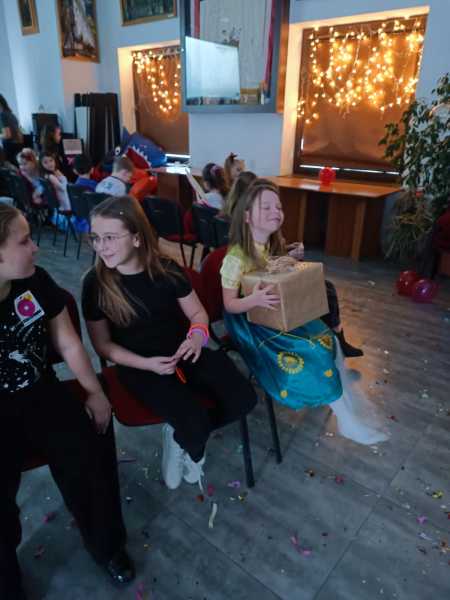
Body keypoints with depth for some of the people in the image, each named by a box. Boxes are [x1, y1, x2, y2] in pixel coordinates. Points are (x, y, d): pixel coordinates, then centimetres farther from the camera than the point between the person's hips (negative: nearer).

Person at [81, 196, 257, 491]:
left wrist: (198, 335, -19)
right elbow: (103, 343, -5)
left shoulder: (167, 269, -8)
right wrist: (146, 364, -18)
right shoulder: (95, 283, -12)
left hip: (184, 352, 3)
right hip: (139, 365, -3)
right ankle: (194, 449, 16)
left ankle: (180, 435, 11)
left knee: (244, 398, -12)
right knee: (195, 425, -23)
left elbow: (198, 313, 4)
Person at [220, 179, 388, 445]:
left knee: (328, 339, -7)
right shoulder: (236, 258, -22)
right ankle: (349, 421, 0)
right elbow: (230, 304, -20)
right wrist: (254, 300, -38)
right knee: (312, 353, -16)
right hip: (251, 323, -8)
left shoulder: (274, 246, 2)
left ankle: (352, 402, 8)